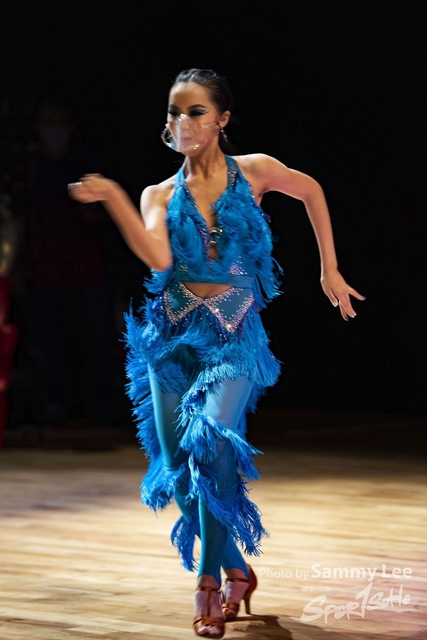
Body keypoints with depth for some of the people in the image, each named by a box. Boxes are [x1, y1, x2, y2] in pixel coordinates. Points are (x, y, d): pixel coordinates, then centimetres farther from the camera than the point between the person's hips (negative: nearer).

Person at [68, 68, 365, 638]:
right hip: (174, 334, 3)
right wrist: (114, 201, -24)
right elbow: (158, 258, -15)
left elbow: (311, 191, 21)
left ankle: (210, 579, -14)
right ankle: (237, 572, 20)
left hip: (234, 335, -3)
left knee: (212, 441, -26)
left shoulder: (253, 171, 2)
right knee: (178, 465, 0)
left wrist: (329, 270, 20)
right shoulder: (161, 196, 5)